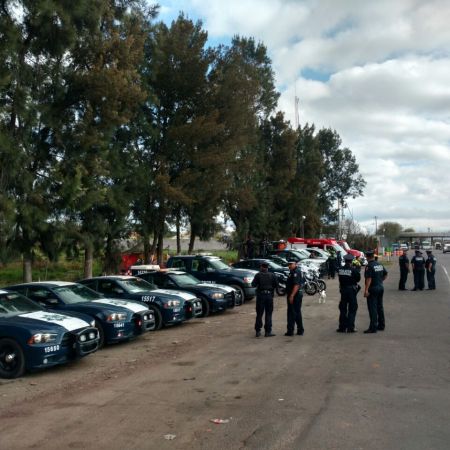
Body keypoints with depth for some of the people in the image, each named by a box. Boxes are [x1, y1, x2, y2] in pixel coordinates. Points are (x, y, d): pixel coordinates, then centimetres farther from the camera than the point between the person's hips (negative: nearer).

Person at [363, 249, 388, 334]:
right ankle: (381, 325, 25)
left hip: (373, 289, -8)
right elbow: (385, 274, 17)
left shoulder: (369, 266, -16)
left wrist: (366, 290, -23)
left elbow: (369, 279, -23)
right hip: (381, 287, 8)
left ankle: (373, 327, -6)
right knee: (380, 307, 17)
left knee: (372, 308, -6)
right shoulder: (380, 264, 8)